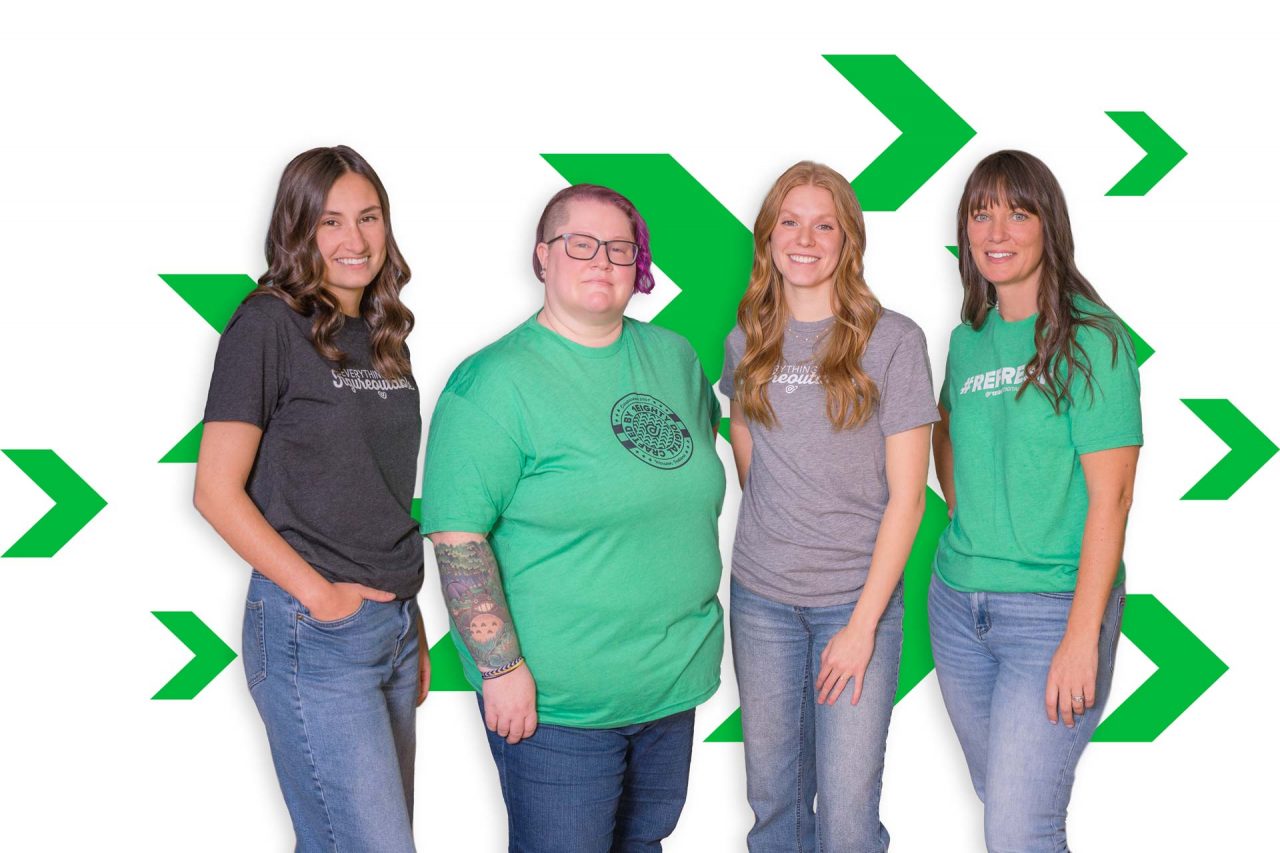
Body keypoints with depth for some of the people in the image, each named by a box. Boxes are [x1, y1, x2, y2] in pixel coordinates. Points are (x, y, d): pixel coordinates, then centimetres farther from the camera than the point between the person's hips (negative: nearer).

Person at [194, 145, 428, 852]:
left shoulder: (384, 336, 13)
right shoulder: (269, 325, -8)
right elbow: (217, 490, -11)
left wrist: (412, 619, 15)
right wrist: (319, 594, -14)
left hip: (394, 625, 7)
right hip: (313, 634, -7)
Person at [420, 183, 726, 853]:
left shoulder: (674, 357, 6)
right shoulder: (495, 381, -13)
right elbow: (457, 538, -16)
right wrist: (502, 669, -20)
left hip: (674, 679, 7)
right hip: (552, 698, -6)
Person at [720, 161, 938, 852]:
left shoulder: (893, 340, -6)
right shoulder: (747, 342, 6)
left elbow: (906, 495, -8)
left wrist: (863, 623, -11)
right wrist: (776, 540, 8)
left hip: (858, 595, -3)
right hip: (761, 596, 3)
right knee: (772, 795, 11)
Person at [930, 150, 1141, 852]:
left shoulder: (1090, 336, -10)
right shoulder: (968, 337, 8)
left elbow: (1111, 494, -14)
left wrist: (1082, 637, -18)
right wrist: (963, 515, 12)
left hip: (1053, 606, -6)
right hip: (958, 602, 6)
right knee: (995, 793, 18)